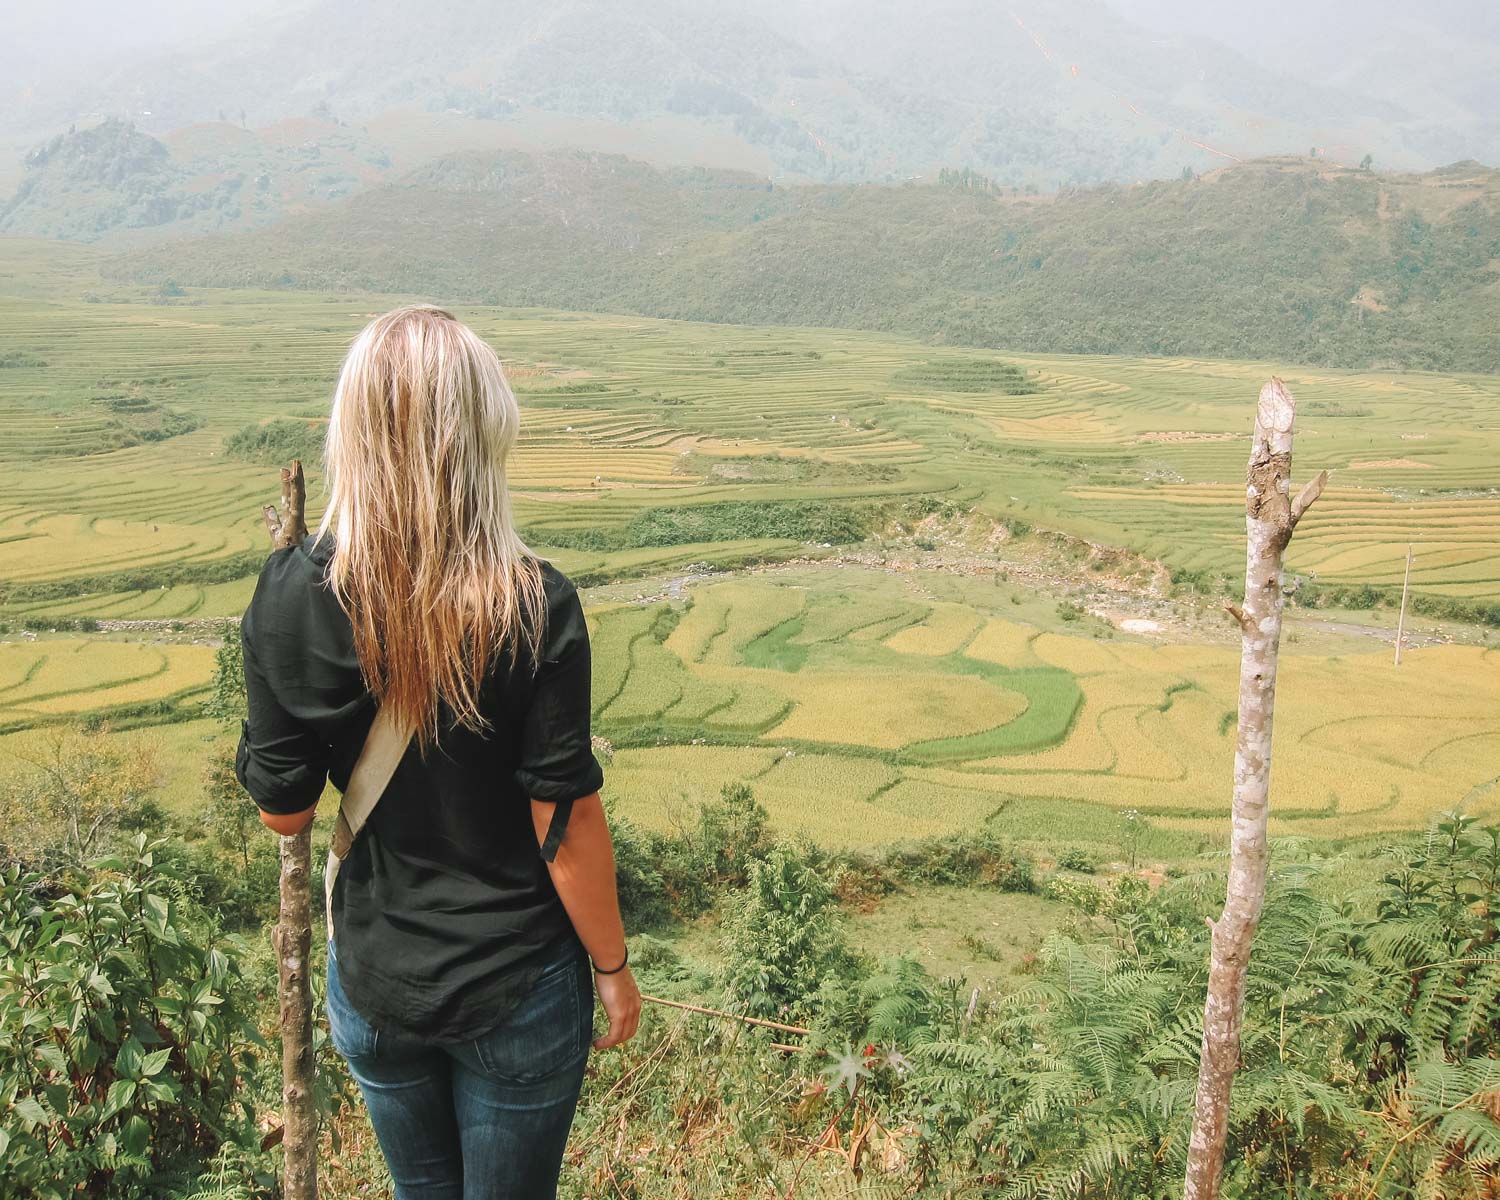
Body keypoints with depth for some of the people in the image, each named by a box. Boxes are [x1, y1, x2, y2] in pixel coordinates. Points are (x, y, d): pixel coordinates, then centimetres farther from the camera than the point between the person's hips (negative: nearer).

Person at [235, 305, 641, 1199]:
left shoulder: (292, 598, -16)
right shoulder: (534, 607, -24)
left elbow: (285, 810, -6)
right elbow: (568, 830, -17)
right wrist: (613, 968, -1)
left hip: (375, 981, 3)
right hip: (518, 990, -2)